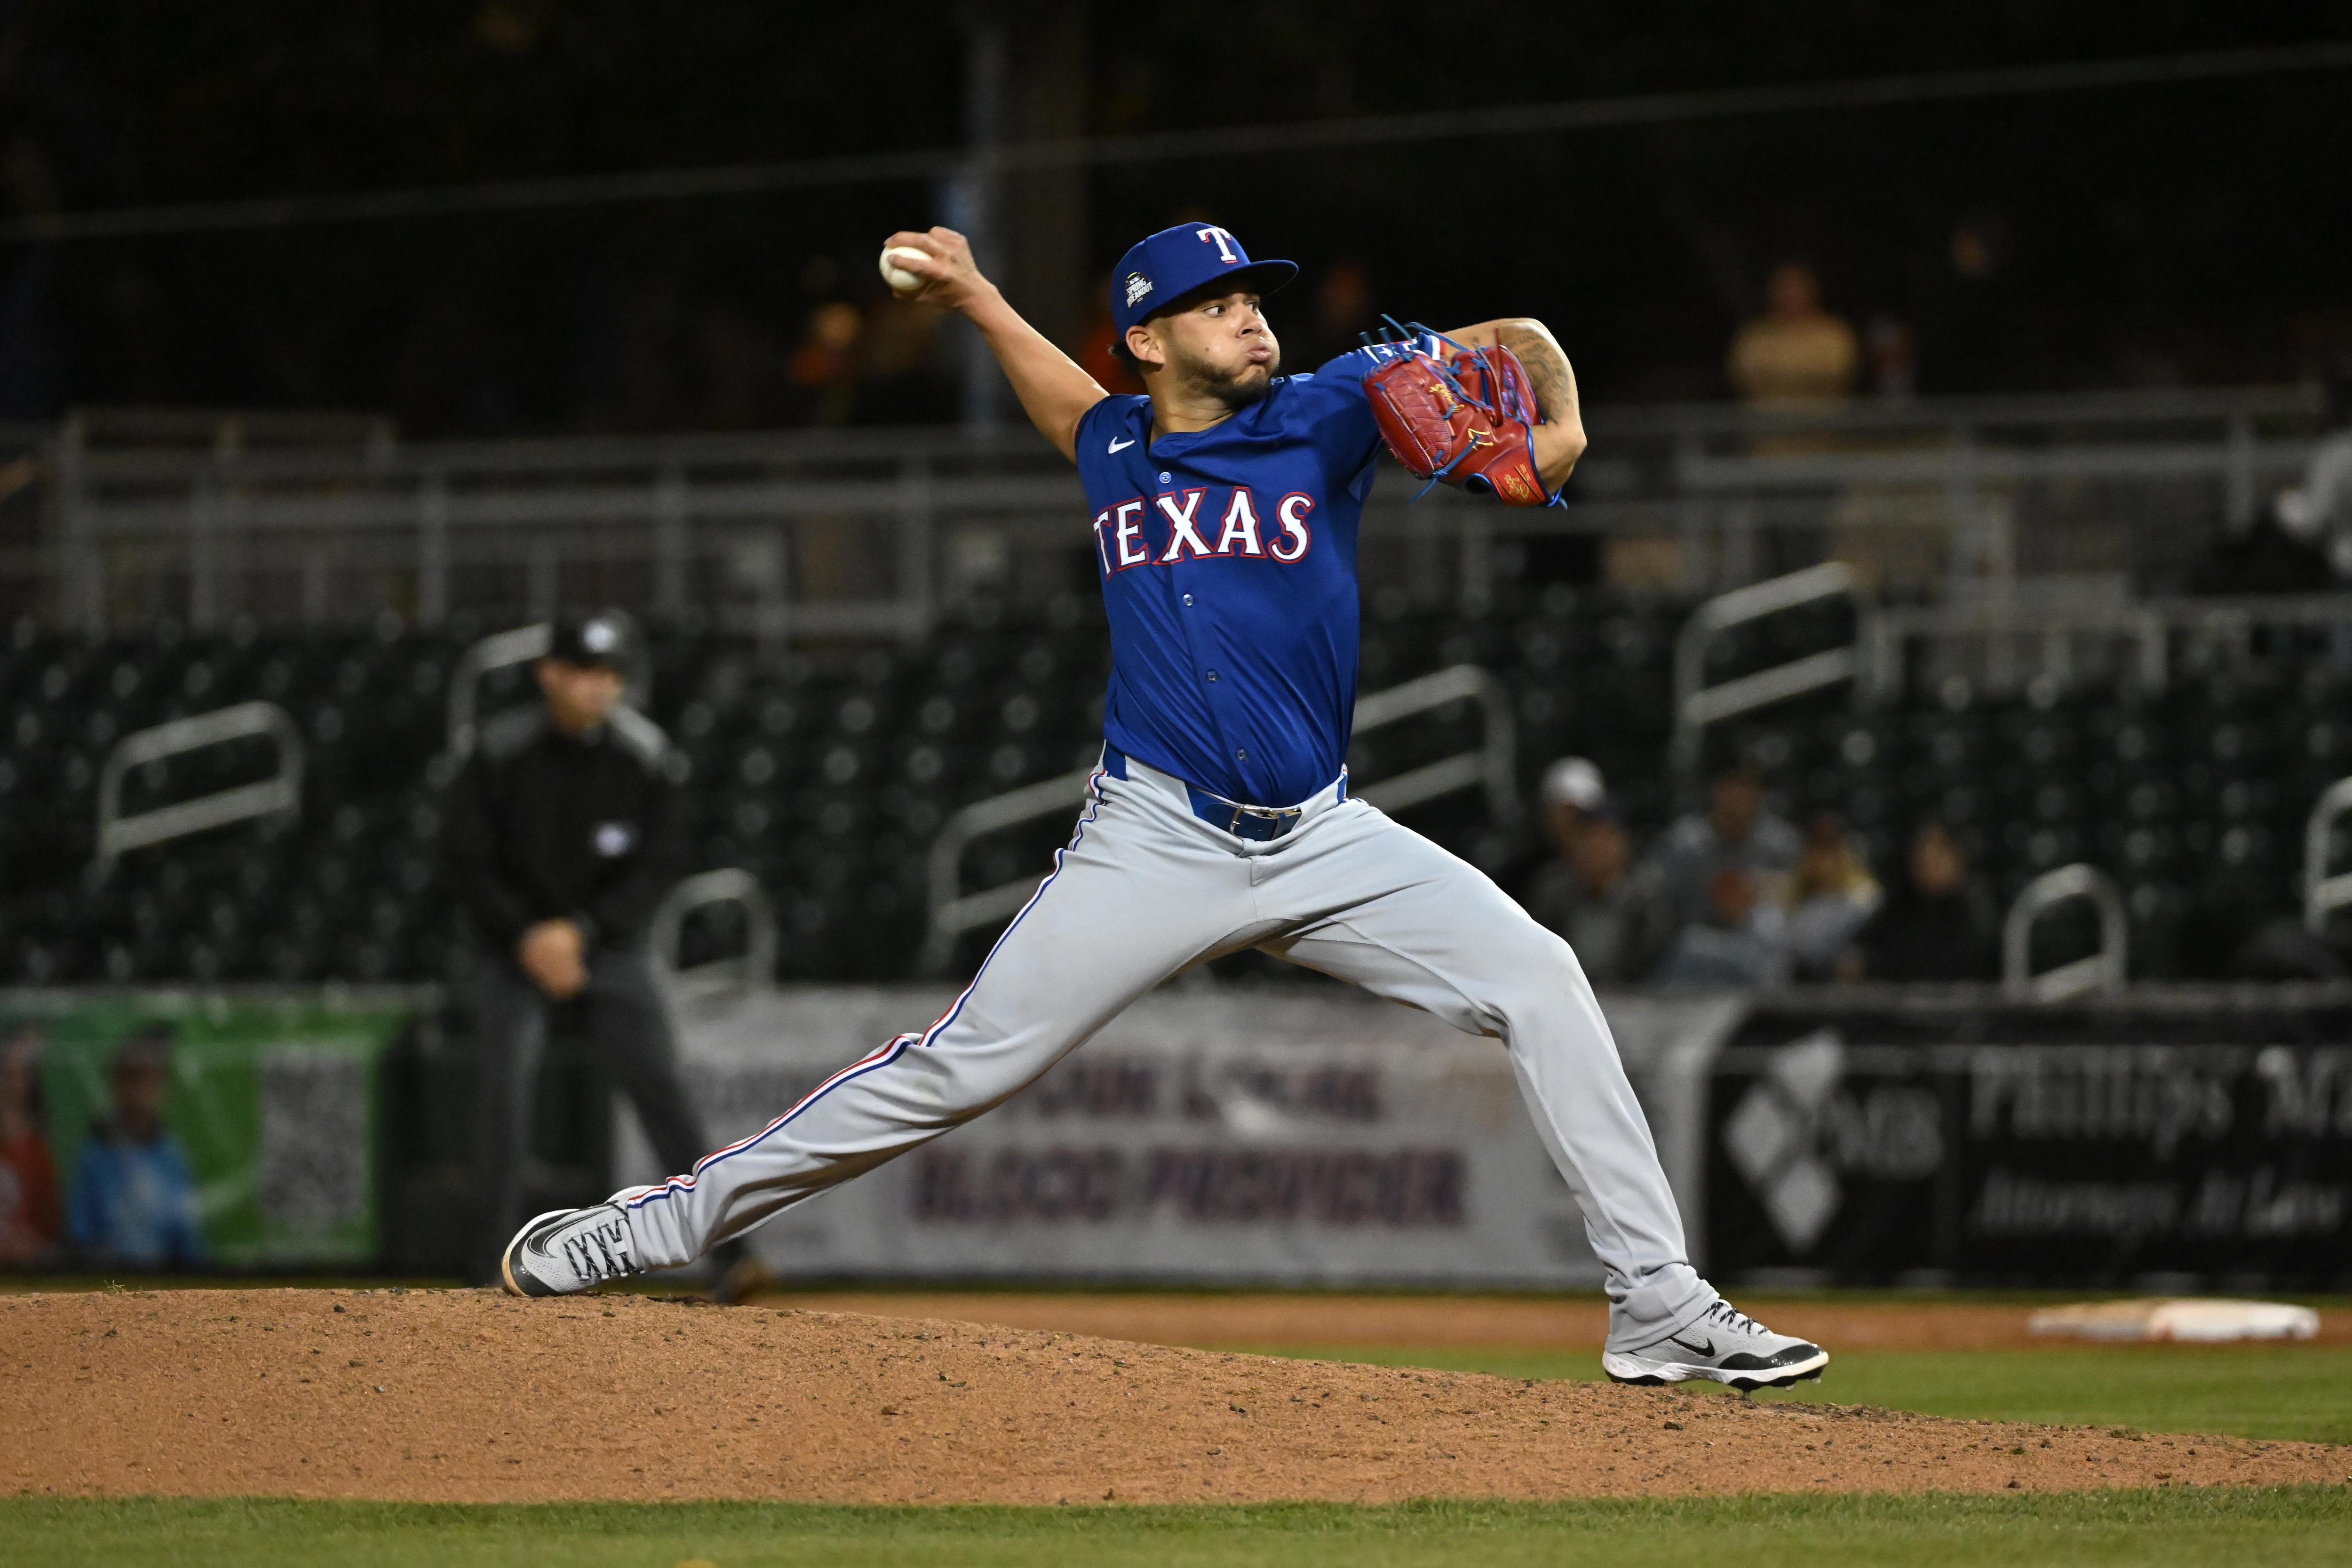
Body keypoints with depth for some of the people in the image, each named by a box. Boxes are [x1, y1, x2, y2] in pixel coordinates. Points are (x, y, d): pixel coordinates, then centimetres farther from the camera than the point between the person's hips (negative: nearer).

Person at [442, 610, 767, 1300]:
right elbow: (464, 855, -7)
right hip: (516, 937, 0)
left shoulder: (643, 753, -9)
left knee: (657, 1082, -14)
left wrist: (580, 931, -16)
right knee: (507, 1075, -19)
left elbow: (661, 861, -7)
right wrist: (526, 938, -16)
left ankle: (728, 1256, -20)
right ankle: (494, 1261, -10)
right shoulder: (503, 750, -11)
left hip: (611, 940, 0)